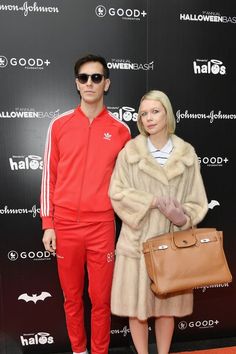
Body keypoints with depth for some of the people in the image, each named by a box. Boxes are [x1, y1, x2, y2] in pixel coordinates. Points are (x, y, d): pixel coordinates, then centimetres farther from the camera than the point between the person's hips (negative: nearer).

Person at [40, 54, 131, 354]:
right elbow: (49, 176, 4)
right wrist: (48, 224, 0)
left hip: (102, 227, -1)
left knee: (101, 298, 9)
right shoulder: (59, 125, 2)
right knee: (72, 297, 15)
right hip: (65, 226, 1)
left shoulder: (120, 130, 2)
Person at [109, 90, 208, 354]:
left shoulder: (186, 154, 1)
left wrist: (183, 218, -19)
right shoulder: (130, 151, -2)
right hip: (138, 240, -1)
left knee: (167, 306, 12)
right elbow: (117, 192, -7)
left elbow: (197, 201, 2)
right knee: (136, 305, 7)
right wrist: (153, 201, -17)